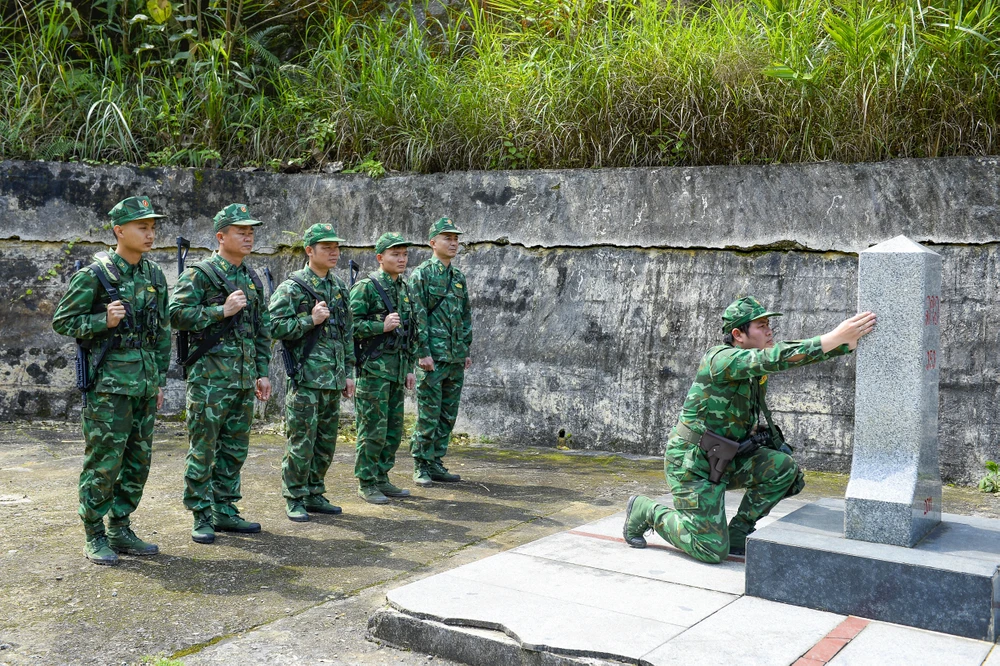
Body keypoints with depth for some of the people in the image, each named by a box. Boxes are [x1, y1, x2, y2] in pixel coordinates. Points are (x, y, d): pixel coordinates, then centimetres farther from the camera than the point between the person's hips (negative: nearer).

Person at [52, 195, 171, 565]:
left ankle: (121, 530, 22)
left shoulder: (155, 275, 10)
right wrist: (104, 320, -20)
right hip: (108, 381, -6)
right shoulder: (94, 275, -7)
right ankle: (95, 538, 10)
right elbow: (62, 321, -4)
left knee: (138, 460, 10)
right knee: (104, 461, -2)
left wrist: (159, 380, 14)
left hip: (144, 382, 6)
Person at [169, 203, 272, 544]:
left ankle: (225, 511, 21)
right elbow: (177, 313, -15)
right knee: (203, 449, -1)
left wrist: (262, 373, 15)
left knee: (235, 449, 11)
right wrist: (222, 311, -18)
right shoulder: (200, 273, -5)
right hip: (210, 377, -7)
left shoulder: (253, 279, 16)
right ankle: (201, 517, 7)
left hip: (244, 378, 7)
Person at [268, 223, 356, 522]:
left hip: (333, 379, 7)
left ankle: (314, 494, 23)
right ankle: (294, 499, 8)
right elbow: (275, 327, -13)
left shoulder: (340, 288, 14)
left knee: (326, 442, 11)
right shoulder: (291, 288, -6)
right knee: (301, 441, -3)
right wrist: (311, 321, -18)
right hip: (305, 377, -7)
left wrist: (348, 372, 15)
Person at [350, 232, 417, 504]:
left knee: (394, 428, 11)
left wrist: (410, 367, 16)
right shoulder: (366, 287, -8)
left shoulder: (403, 289, 15)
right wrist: (382, 326, -20)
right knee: (373, 429, -3)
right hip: (373, 368, -7)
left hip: (397, 369, 8)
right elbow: (350, 325, -15)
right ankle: (366, 484, 6)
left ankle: (382, 479, 22)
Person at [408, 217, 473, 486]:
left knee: (448, 415, 10)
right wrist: (423, 352, -17)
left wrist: (467, 350, 15)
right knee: (428, 414, -3)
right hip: (432, 357, -7)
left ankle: (436, 463, 19)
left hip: (456, 358, 7)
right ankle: (421, 466, 5)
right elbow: (418, 316, -11)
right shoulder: (422, 274, -5)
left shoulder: (459, 277, 15)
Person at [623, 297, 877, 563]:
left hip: (725, 459, 8)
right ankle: (646, 511, 13)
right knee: (713, 551, -8)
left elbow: (801, 352, -5)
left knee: (783, 468, -10)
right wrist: (835, 338, -41)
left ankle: (737, 535, 5)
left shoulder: (756, 359, 3)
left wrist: (849, 341, -20)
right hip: (692, 464, -8)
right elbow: (774, 359, -37)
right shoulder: (721, 358, -23)